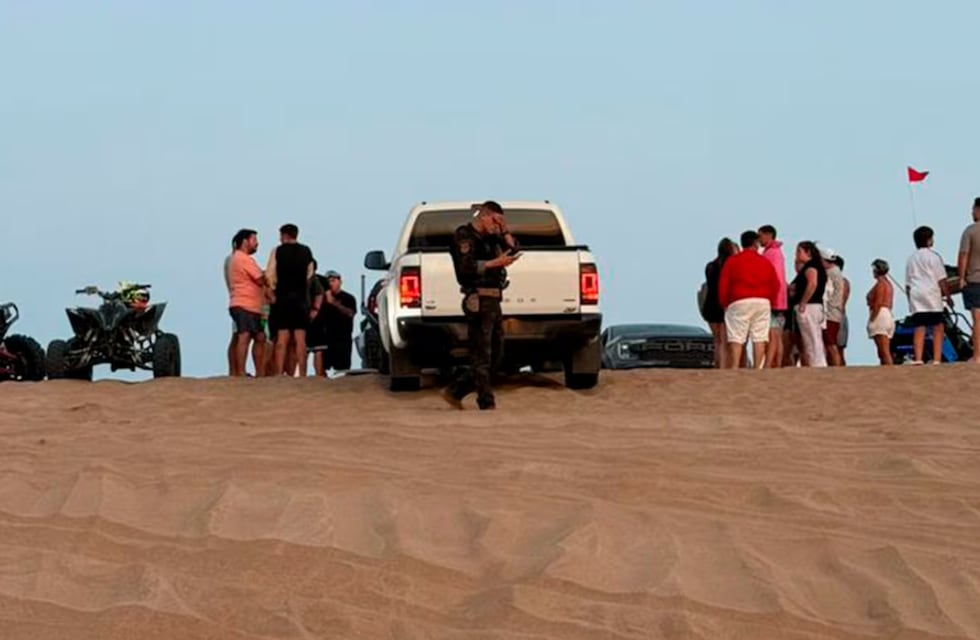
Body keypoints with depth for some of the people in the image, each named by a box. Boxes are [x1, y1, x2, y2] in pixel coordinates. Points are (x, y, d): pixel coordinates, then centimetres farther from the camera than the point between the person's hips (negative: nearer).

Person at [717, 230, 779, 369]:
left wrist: (724, 304, 9)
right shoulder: (765, 262, 11)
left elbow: (723, 285, 1)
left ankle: (734, 369, -14)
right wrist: (770, 302, 20)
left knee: (736, 338, -4)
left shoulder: (732, 261, 4)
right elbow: (775, 285, 10)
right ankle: (757, 368, -2)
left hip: (739, 302, -2)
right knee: (759, 338, 3)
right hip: (762, 302, 2)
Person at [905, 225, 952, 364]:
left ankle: (917, 359, -10)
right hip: (932, 295, -5)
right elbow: (941, 279, -3)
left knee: (919, 328, 0)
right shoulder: (933, 256, -1)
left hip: (915, 295, 5)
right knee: (938, 328, -1)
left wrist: (910, 299, 21)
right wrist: (947, 295, 3)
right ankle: (937, 359, -9)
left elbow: (907, 283, 16)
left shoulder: (911, 258, 15)